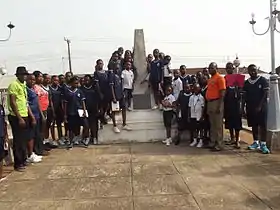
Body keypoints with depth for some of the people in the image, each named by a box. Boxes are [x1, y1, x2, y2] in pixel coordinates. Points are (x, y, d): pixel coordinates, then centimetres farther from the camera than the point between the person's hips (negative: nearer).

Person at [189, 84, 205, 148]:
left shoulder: (201, 97, -5)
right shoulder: (191, 97, 7)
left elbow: (203, 107, -5)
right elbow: (190, 107, 9)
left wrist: (202, 116, -9)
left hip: (199, 116, -4)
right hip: (192, 116, 4)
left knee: (199, 128, 2)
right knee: (193, 128, 10)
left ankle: (200, 141, 11)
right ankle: (194, 140, 21)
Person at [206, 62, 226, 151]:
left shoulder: (220, 78, -7)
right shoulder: (210, 79, 18)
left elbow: (222, 93, -14)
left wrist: (219, 106, -20)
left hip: (216, 102, -8)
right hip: (209, 102, 9)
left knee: (218, 125, -5)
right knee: (212, 124, 13)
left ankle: (219, 144, 1)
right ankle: (213, 142, 21)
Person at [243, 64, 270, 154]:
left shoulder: (263, 80, -3)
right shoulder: (246, 83, 9)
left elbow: (265, 93, -8)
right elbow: (245, 96, 10)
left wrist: (260, 105, -15)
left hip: (261, 107, -4)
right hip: (250, 107, 4)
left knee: (262, 125, -4)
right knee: (254, 125, 10)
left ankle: (263, 144, -1)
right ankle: (256, 142, 20)